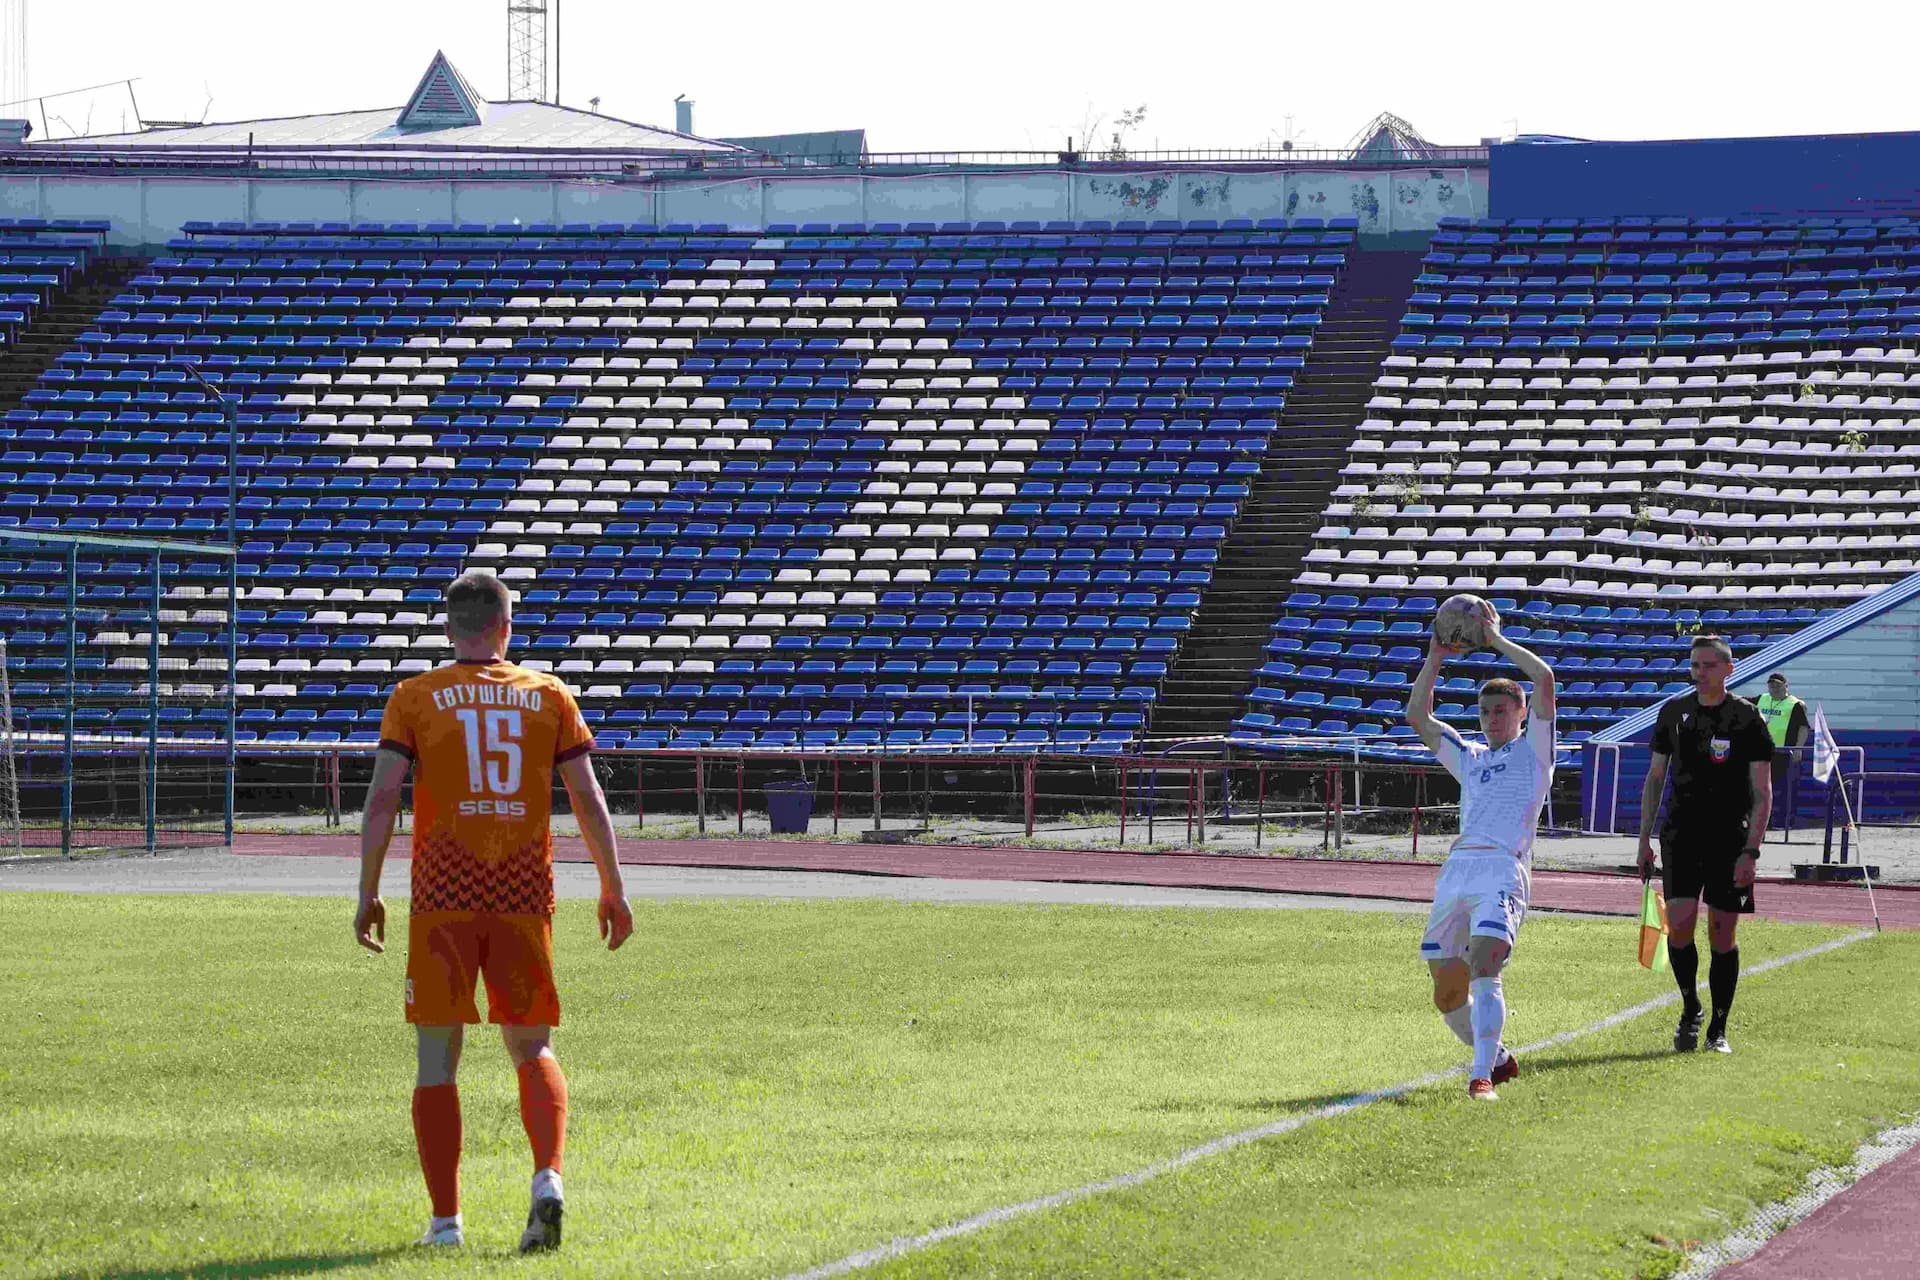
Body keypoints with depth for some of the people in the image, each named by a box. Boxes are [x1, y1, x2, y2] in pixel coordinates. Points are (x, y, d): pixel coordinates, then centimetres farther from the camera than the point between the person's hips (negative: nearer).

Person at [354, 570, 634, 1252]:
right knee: (533, 1049, 11)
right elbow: (588, 798, 5)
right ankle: (548, 1177, -13)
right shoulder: (549, 695, 8)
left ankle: (445, 1219, 3)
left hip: (443, 895, -1)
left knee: (437, 1059, 6)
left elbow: (381, 798, -4)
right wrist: (613, 890, 12)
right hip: (525, 896, 1)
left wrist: (368, 894, 2)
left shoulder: (415, 697, 4)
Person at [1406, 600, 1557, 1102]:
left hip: (1502, 870, -6)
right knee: (1447, 992, 4)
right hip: (1455, 871, 6)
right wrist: (1435, 657, 17)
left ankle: (1482, 1076, -29)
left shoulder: (1533, 749, 12)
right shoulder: (1470, 758, 27)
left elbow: (1544, 678, -1)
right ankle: (1498, 1058, 24)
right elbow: (1417, 716, 24)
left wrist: (1496, 639, 7)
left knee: (1483, 967, -24)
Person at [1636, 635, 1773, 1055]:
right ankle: (1690, 1009, 10)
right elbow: (1655, 777, 16)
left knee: (1723, 936, -1)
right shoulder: (1672, 713, 7)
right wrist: (1644, 839, 11)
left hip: (1730, 837, -2)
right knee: (1679, 924, -12)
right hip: (1681, 832, 2)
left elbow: (1762, 793, -4)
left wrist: (1750, 851, -12)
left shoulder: (1747, 718, -3)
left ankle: (1718, 1029, 11)